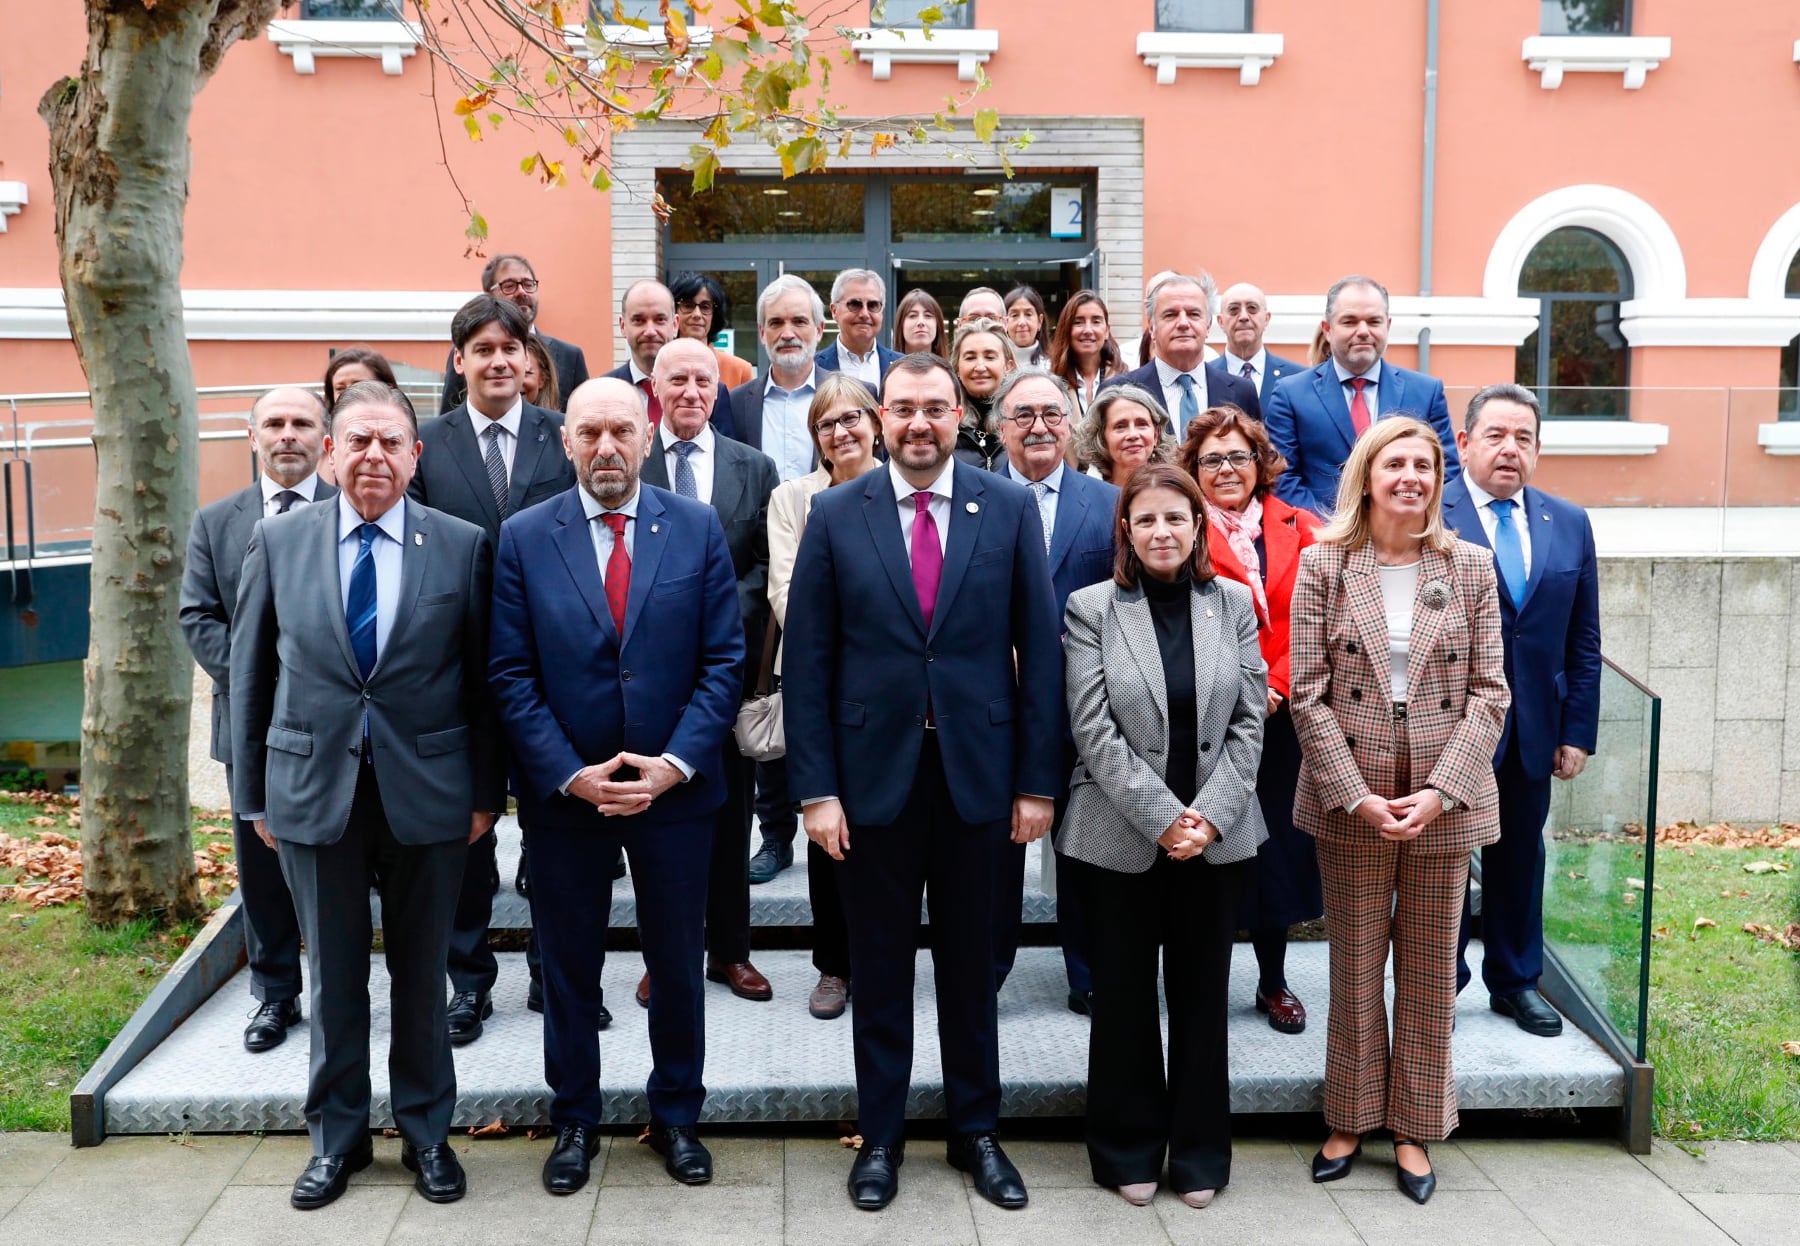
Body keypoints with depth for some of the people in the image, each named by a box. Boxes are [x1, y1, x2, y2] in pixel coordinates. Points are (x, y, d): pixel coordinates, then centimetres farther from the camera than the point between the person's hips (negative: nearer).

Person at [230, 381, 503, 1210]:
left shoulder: (464, 546, -3)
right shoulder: (278, 541, 1)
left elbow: (484, 679, -1)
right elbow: (250, 674, 5)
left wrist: (486, 792, -2)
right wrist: (253, 791, 5)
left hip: (428, 794, -1)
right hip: (313, 792, 1)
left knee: (422, 975, 12)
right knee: (332, 977, 13)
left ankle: (426, 1132, 29)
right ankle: (336, 1136, 30)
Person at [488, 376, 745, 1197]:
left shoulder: (697, 528, -2)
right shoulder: (522, 538, -3)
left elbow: (724, 659, -4)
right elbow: (511, 675, -5)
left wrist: (676, 762, -14)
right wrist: (570, 774, -14)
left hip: (675, 788, 0)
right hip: (562, 792, 0)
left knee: (678, 964, 13)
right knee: (569, 967, 14)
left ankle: (676, 1115, 32)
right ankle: (574, 1121, 32)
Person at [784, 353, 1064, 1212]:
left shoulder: (1010, 509, -1)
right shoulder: (835, 515, -2)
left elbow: (1038, 650, -1)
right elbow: (807, 662, -2)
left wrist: (1037, 782, -3)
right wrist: (815, 789, -6)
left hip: (976, 773, 0)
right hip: (872, 773, 0)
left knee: (970, 963, 14)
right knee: (879, 967, 12)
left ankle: (976, 1132, 31)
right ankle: (880, 1135, 28)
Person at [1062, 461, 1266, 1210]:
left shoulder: (1234, 605, 4)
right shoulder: (1092, 609, -3)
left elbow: (1249, 720, 2)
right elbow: (1095, 730, -8)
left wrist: (1210, 813, -9)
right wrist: (1162, 817, -13)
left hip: (1217, 835, 2)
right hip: (1123, 835, -2)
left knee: (1202, 992, 10)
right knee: (1125, 993, 9)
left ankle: (1200, 1150, 25)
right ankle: (1129, 1148, 24)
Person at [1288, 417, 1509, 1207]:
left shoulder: (1470, 567, 1)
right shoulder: (1323, 565, -3)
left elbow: (1489, 691, -1)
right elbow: (1309, 694, -5)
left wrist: (1439, 791, -12)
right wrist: (1357, 795, -13)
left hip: (1444, 799, 1)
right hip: (1349, 798, -1)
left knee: (1431, 966, 11)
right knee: (1355, 964, 11)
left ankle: (1414, 1127, 26)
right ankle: (1350, 1119, 27)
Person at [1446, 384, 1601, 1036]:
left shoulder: (1569, 524, 6)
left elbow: (1583, 641, 8)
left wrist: (1578, 731, 4)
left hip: (1533, 731, 5)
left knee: (1520, 856, 16)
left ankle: (1516, 981, 33)